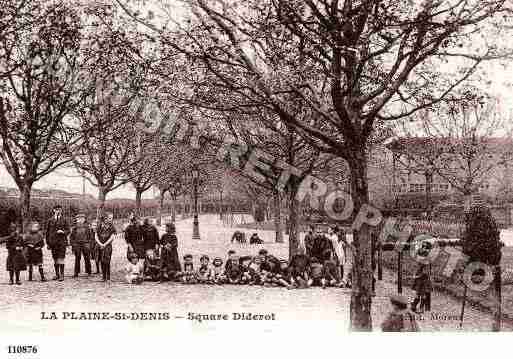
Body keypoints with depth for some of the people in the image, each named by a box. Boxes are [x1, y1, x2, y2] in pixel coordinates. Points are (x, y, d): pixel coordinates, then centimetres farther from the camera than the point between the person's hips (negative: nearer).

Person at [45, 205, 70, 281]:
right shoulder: (50, 220, 9)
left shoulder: (64, 220, 7)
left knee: (61, 258, -8)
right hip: (53, 242, 2)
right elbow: (47, 232, 11)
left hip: (62, 241, -2)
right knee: (55, 258, 7)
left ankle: (62, 275, -5)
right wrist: (47, 243, 7)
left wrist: (63, 232, -15)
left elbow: (68, 230, 7)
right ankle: (57, 274, 17)